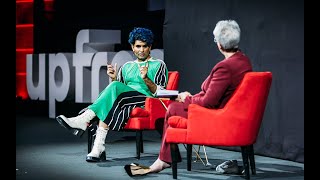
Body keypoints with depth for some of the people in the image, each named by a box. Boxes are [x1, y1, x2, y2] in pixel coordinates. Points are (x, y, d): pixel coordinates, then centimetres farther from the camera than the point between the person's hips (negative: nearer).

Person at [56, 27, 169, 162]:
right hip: (125, 102, 4)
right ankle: (98, 148, -44)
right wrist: (114, 78, 1)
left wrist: (146, 79, -17)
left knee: (115, 87, -31)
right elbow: (119, 89, 21)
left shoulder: (158, 65, 11)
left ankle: (83, 120, -36)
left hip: (146, 102, -4)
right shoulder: (127, 67, 27)